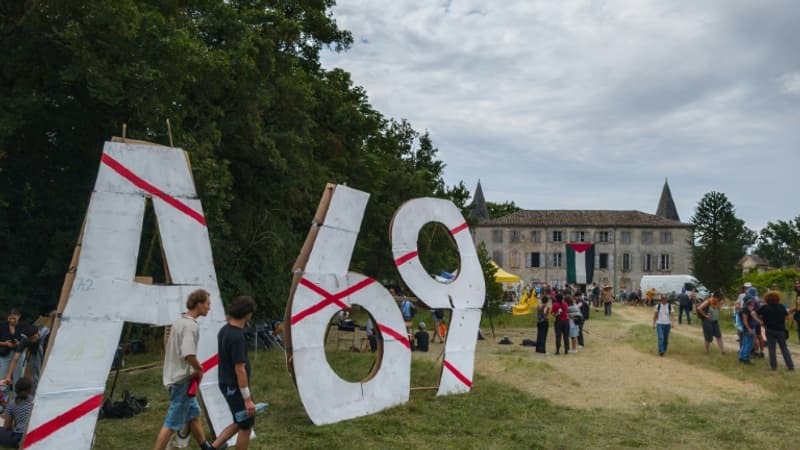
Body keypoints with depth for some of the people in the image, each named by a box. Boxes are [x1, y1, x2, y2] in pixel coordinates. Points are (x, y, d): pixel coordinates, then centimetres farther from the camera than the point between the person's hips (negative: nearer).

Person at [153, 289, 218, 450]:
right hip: (182, 380, -10)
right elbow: (188, 354, -32)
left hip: (175, 376, 10)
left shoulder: (179, 322, 9)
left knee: (194, 414, 20)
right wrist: (199, 369, -14)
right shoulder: (191, 325, -20)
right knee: (172, 423, -3)